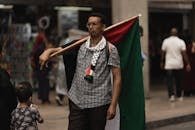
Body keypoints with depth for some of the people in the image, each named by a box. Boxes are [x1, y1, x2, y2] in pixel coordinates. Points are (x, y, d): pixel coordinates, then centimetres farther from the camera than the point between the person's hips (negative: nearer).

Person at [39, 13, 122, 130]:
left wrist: (113, 105, -9)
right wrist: (48, 52, 0)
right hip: (77, 102, 3)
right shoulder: (80, 46, 9)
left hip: (99, 104, -3)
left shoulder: (110, 49, -2)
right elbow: (60, 49, 24)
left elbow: (117, 78, -3)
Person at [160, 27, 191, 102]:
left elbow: (163, 53, 1)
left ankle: (171, 95, -15)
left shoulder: (166, 41, -3)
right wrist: (187, 64, -5)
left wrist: (162, 62, 13)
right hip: (178, 65, 1)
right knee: (178, 81, 11)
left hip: (169, 65, -1)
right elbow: (184, 54, -8)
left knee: (170, 80, 0)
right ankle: (179, 96, 18)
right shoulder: (181, 42, -5)